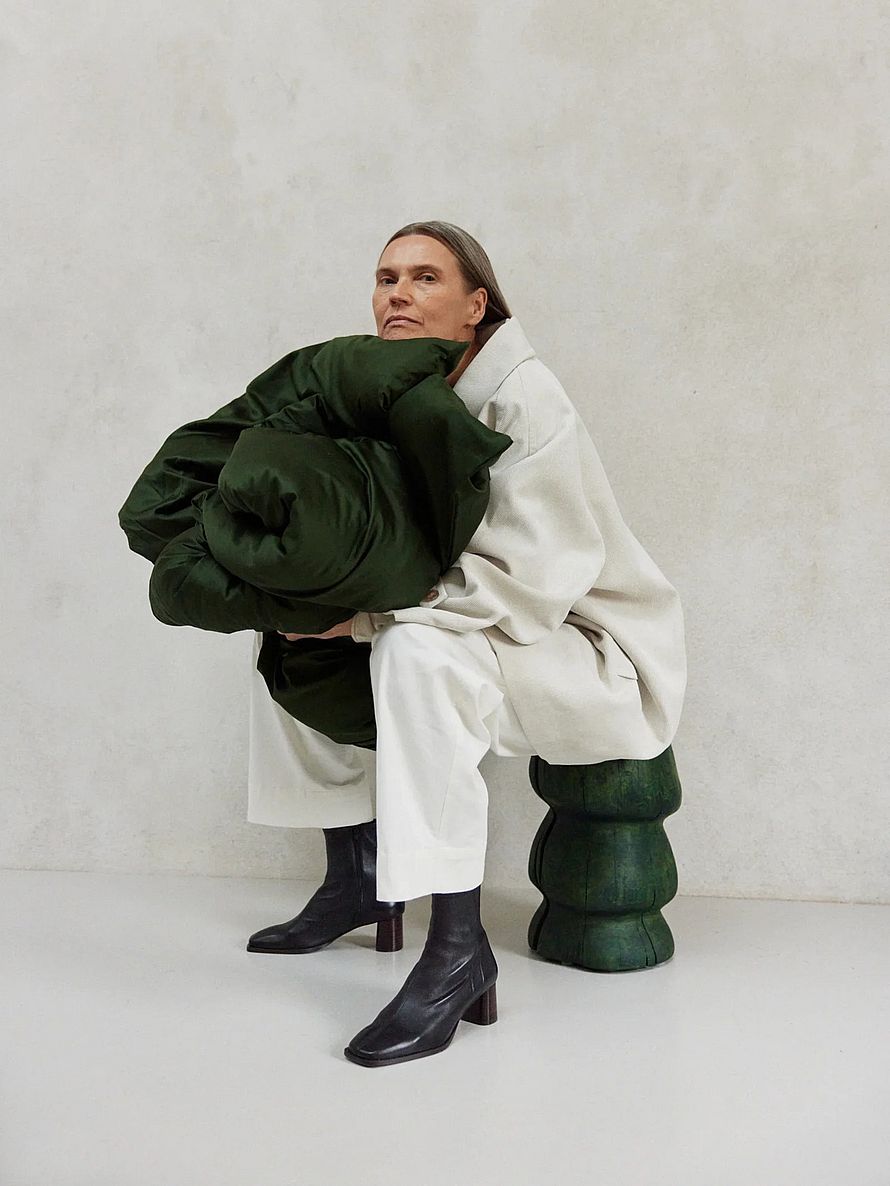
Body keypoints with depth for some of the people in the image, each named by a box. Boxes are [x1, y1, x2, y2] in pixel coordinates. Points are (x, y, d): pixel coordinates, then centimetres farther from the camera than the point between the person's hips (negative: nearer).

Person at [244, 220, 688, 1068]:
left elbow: (528, 581, -26)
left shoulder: (525, 401, -19)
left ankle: (459, 953, -29)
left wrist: (363, 610, -28)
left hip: (589, 655, -8)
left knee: (419, 648, -36)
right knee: (286, 634, 5)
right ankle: (356, 879, 12)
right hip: (473, 644, 8)